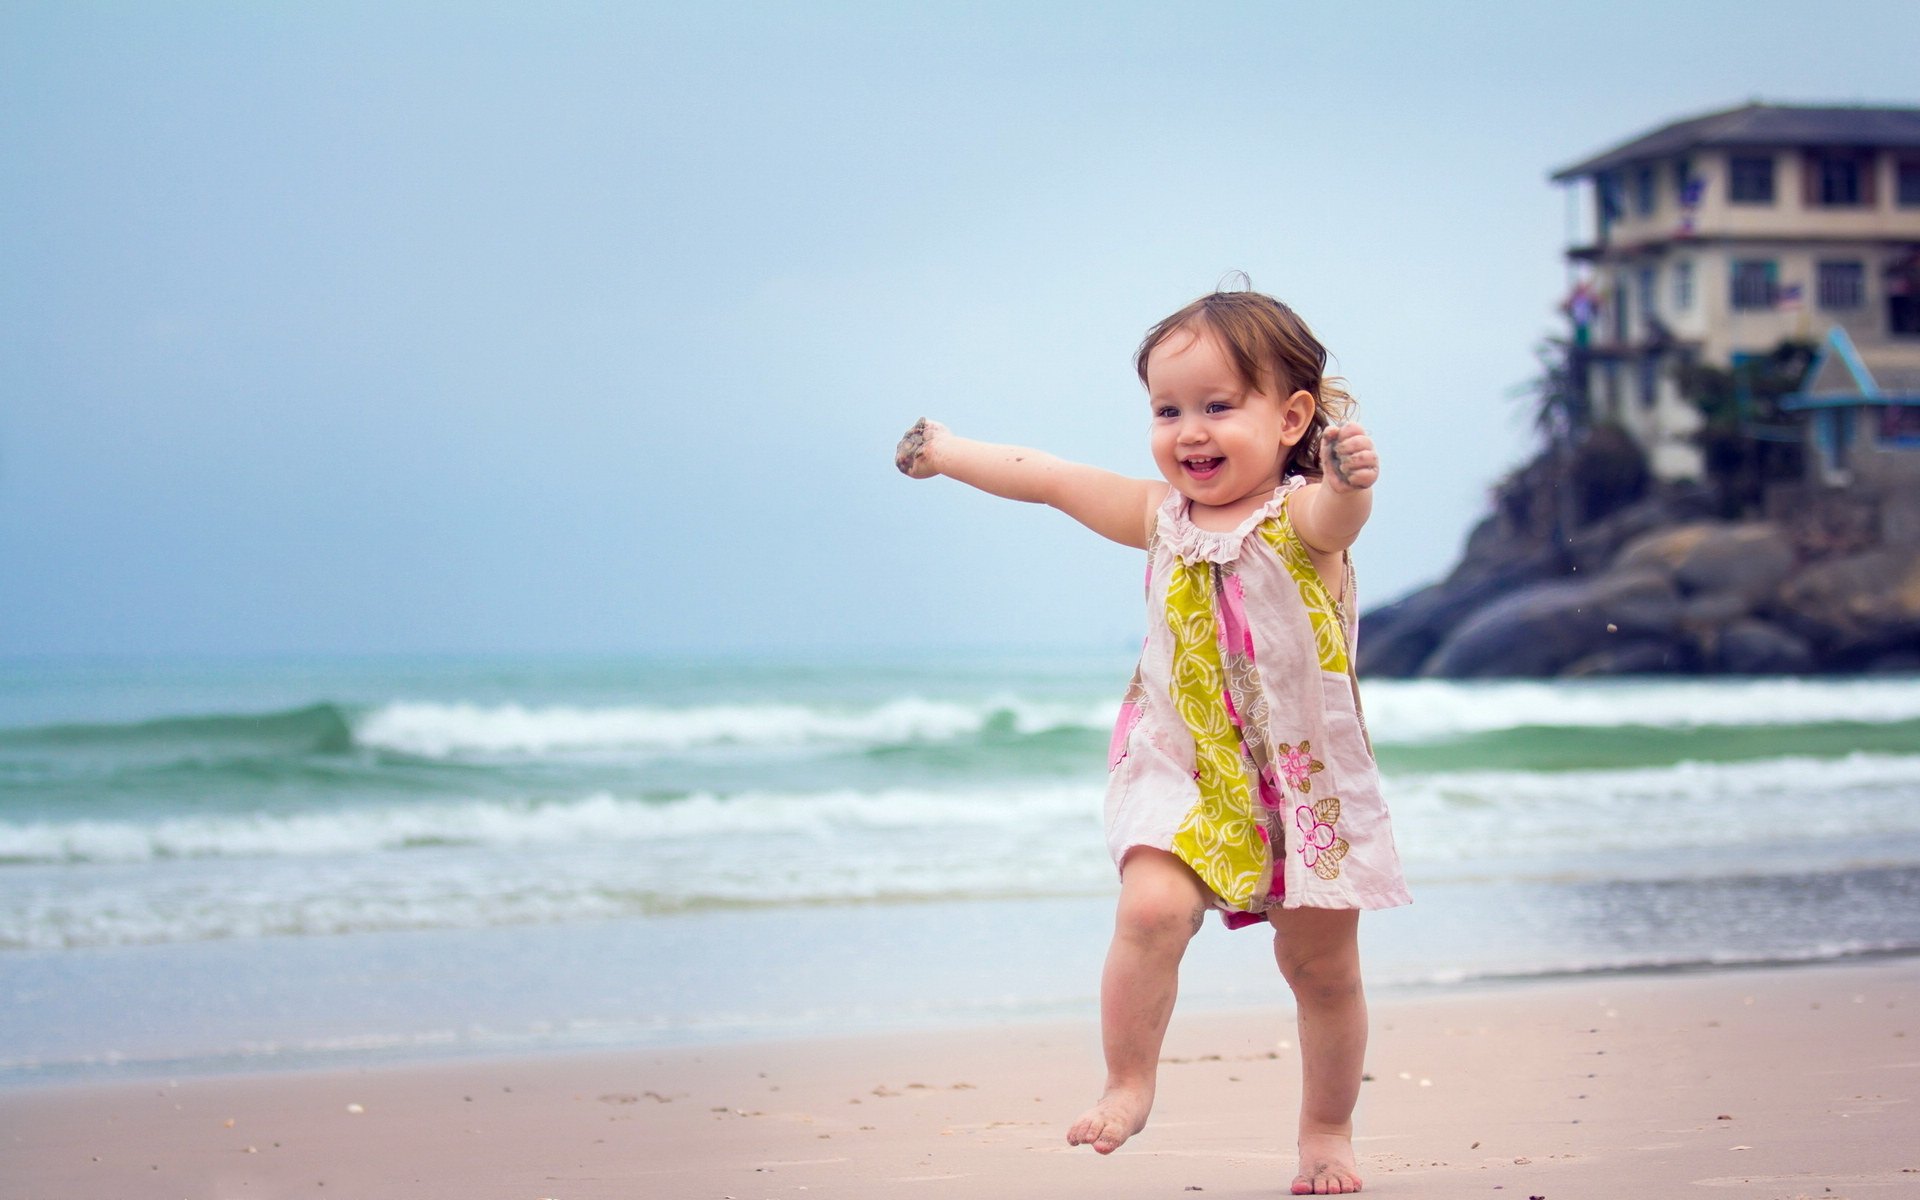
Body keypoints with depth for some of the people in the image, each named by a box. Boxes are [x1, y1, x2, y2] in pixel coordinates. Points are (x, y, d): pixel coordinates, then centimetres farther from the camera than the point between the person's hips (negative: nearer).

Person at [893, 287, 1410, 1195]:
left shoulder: (1301, 518, -13)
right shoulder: (1162, 517, 2)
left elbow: (1338, 513, -37)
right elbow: (1053, 480, 14)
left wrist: (1350, 480, -61)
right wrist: (949, 454, 25)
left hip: (1306, 778, -2)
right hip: (1182, 769, 2)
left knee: (1323, 966, 8)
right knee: (1151, 908, -24)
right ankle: (1127, 1085, -8)